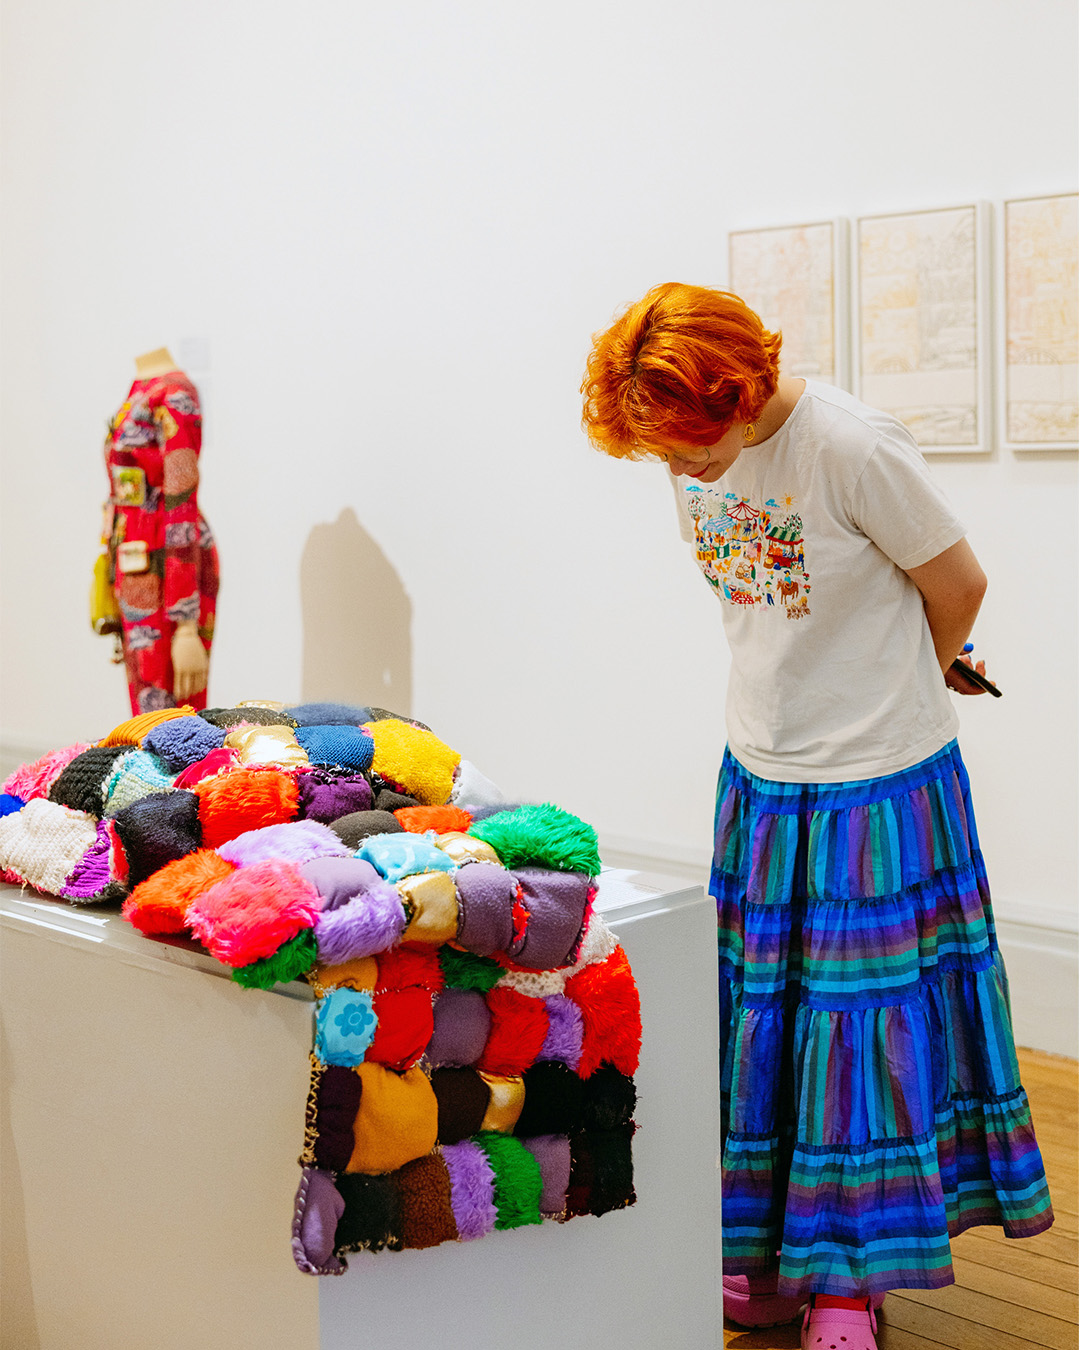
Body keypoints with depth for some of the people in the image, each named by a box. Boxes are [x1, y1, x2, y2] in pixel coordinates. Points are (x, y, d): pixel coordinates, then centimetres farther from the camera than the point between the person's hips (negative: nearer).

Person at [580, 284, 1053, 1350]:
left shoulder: (852, 447, -22)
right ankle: (767, 1261, 25)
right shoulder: (694, 462, -3)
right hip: (760, 780, 6)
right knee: (758, 1014, 10)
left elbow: (958, 586, -9)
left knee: (865, 1019, 2)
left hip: (879, 788, -6)